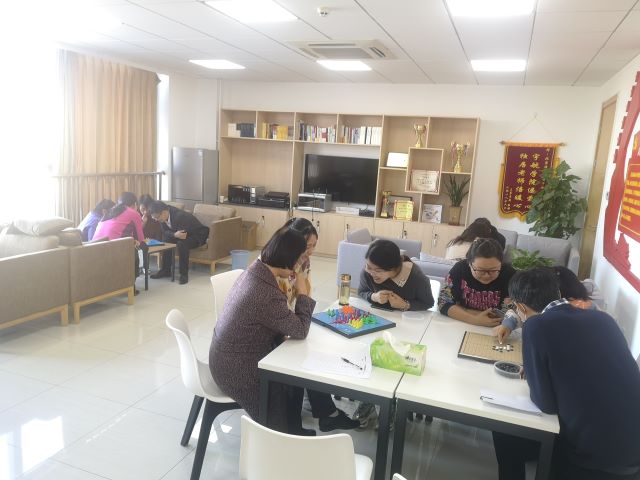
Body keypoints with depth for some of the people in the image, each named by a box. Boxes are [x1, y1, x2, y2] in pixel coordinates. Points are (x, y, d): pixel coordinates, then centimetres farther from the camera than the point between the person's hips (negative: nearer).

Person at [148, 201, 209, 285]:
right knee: (166, 240, -7)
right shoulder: (164, 216, -10)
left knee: (181, 244, -33)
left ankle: (184, 273, -18)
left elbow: (184, 235, -29)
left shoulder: (180, 216, -34)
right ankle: (166, 270, 5)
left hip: (198, 235, -9)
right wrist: (174, 234, -27)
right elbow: (165, 232, -7)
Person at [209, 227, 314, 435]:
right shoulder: (266, 294, -34)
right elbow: (300, 330, -19)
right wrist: (303, 293, -11)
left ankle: (292, 430, 32)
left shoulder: (255, 270, -4)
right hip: (236, 369, -9)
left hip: (230, 356, 9)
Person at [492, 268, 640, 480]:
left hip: (596, 459, -6)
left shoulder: (536, 326, -16)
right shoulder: (602, 318, 2)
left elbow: (546, 404, -11)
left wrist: (534, 376, 8)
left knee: (505, 435, 15)